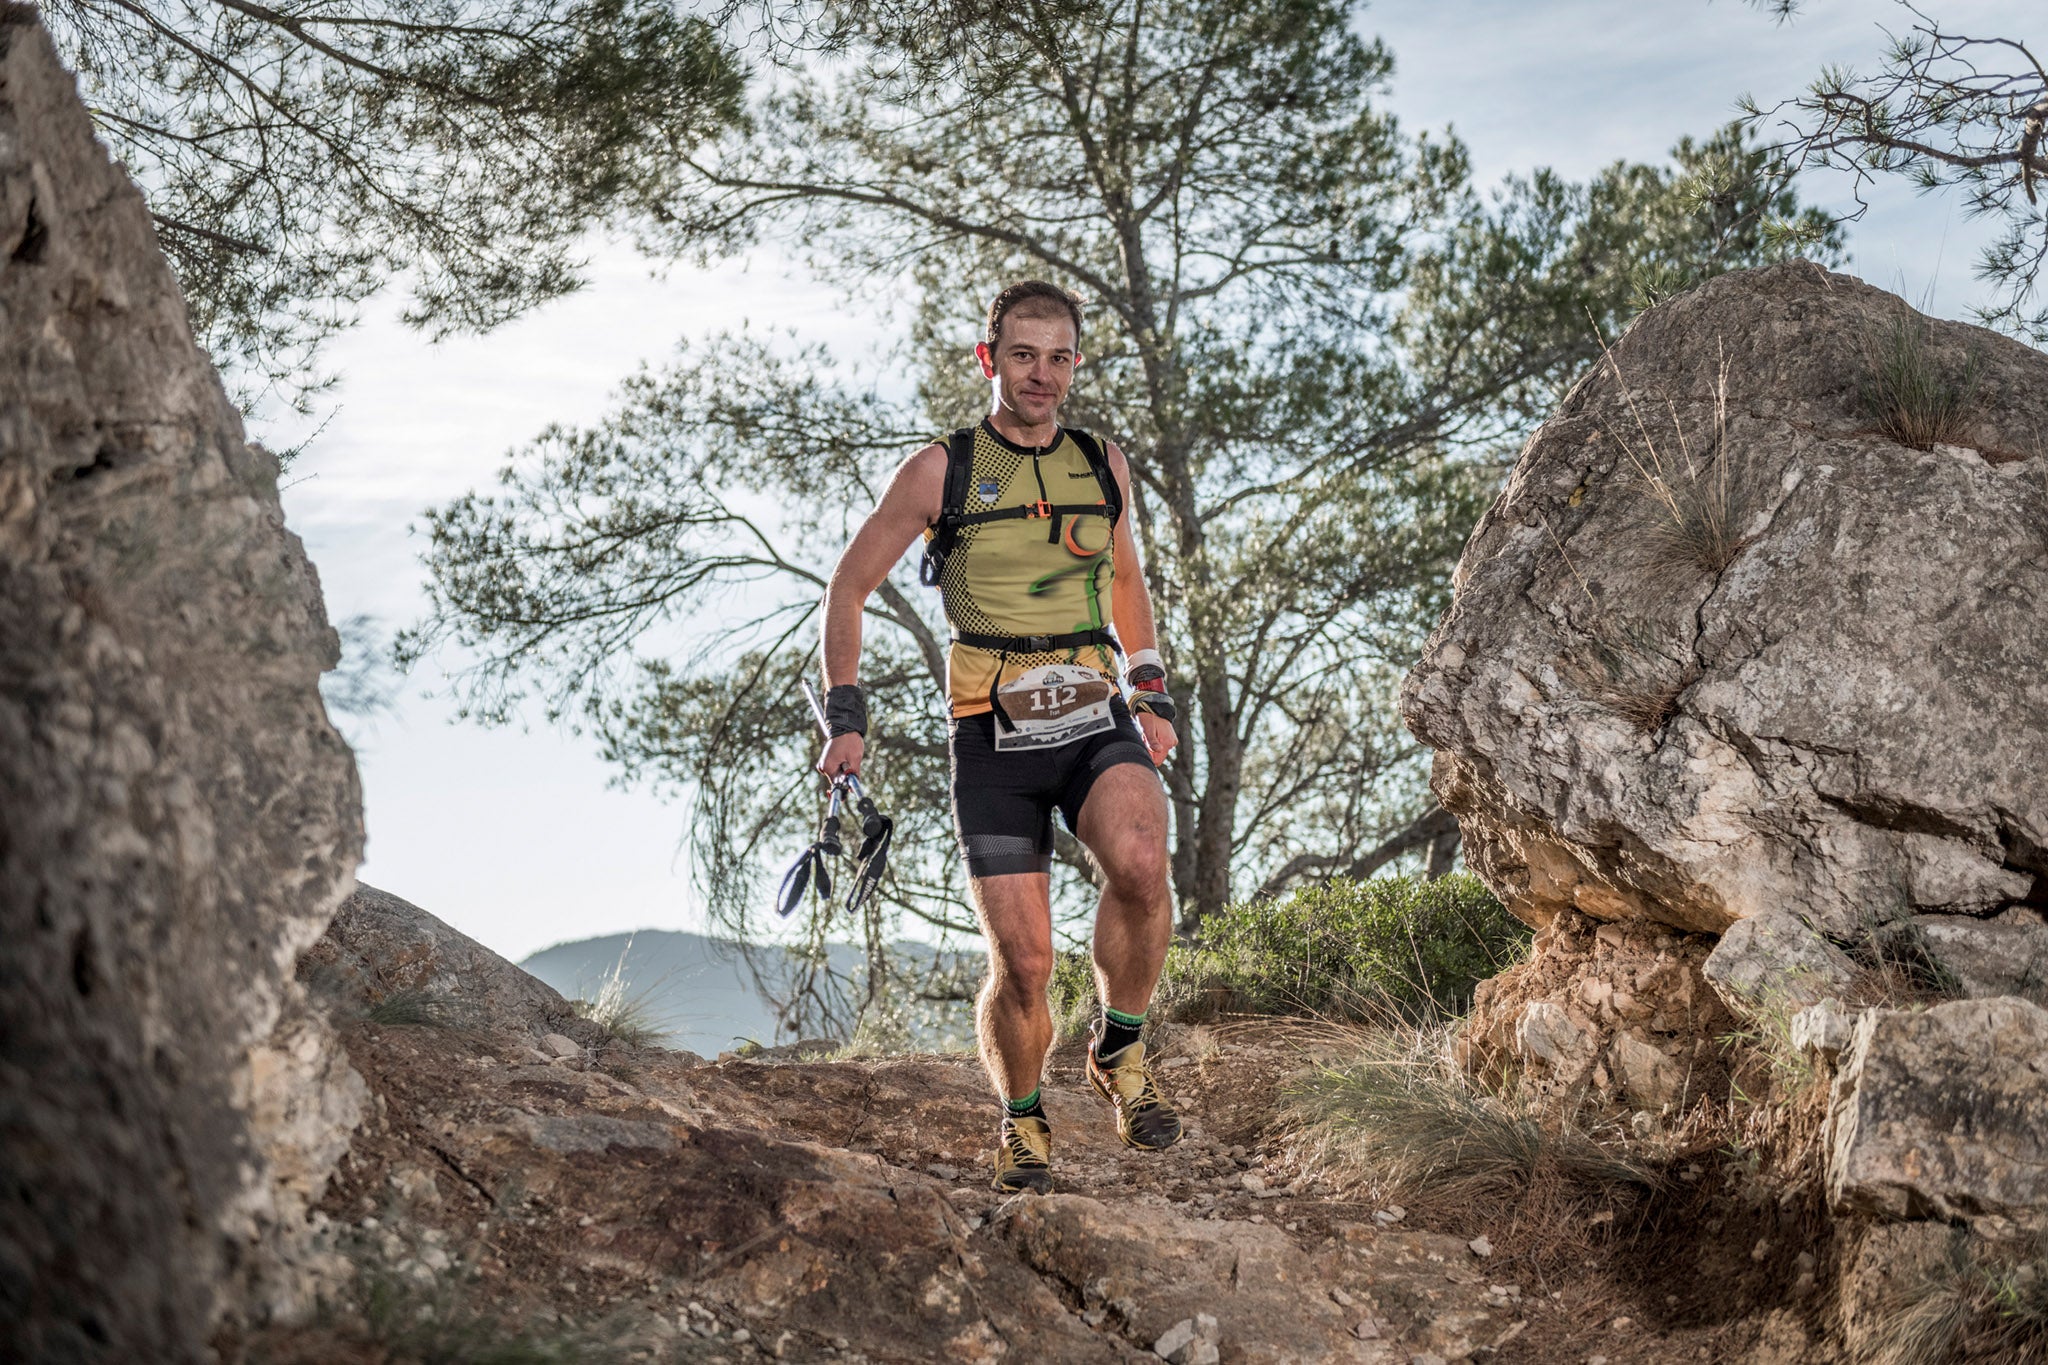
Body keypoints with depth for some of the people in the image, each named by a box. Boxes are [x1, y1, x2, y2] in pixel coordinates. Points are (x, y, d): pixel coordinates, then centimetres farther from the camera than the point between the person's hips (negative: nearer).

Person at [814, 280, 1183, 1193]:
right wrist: (845, 716, -3)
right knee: (1022, 963, -6)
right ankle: (1021, 1121, 23)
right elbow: (850, 584, 4)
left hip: (1096, 721, 2)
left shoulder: (1103, 465, 9)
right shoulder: (941, 469, -1)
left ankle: (1119, 1050, -6)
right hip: (993, 739, -2)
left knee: (1138, 860, -31)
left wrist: (1152, 695, 18)